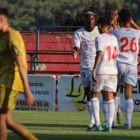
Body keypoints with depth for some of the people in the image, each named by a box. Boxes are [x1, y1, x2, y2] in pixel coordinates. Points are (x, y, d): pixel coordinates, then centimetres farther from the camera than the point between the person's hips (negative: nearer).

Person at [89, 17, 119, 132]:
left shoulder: (100, 38, -8)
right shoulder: (114, 38, 12)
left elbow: (99, 54, -20)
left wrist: (94, 70, -23)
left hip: (101, 71, -5)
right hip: (113, 71, 5)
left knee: (94, 95, 8)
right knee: (110, 98, 5)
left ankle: (97, 123, -2)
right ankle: (109, 125, -1)